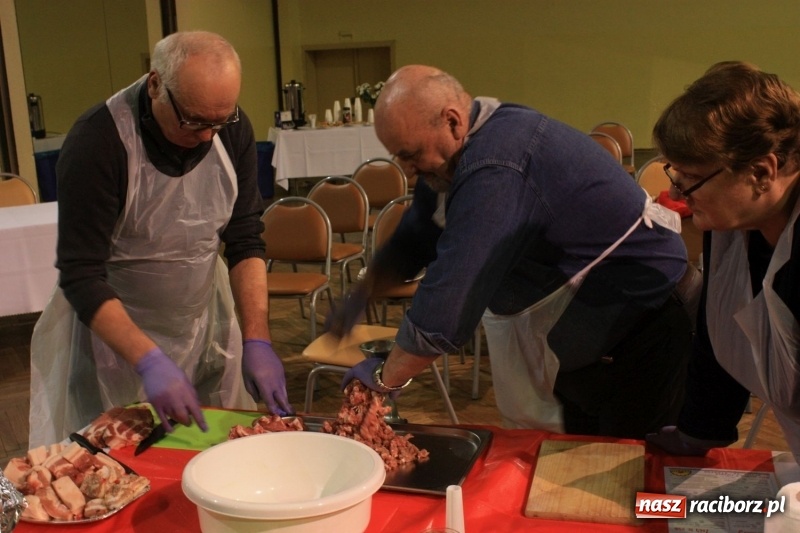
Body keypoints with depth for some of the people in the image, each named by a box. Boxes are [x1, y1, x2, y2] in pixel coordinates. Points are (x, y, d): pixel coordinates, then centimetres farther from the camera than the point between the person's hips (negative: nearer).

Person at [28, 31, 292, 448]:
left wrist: (256, 339, -15)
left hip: (206, 319, 4)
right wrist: (149, 362, -33)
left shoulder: (232, 129, -10)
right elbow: (81, 278, -23)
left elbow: (245, 241, -6)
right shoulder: (96, 142, -24)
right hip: (112, 327, -4)